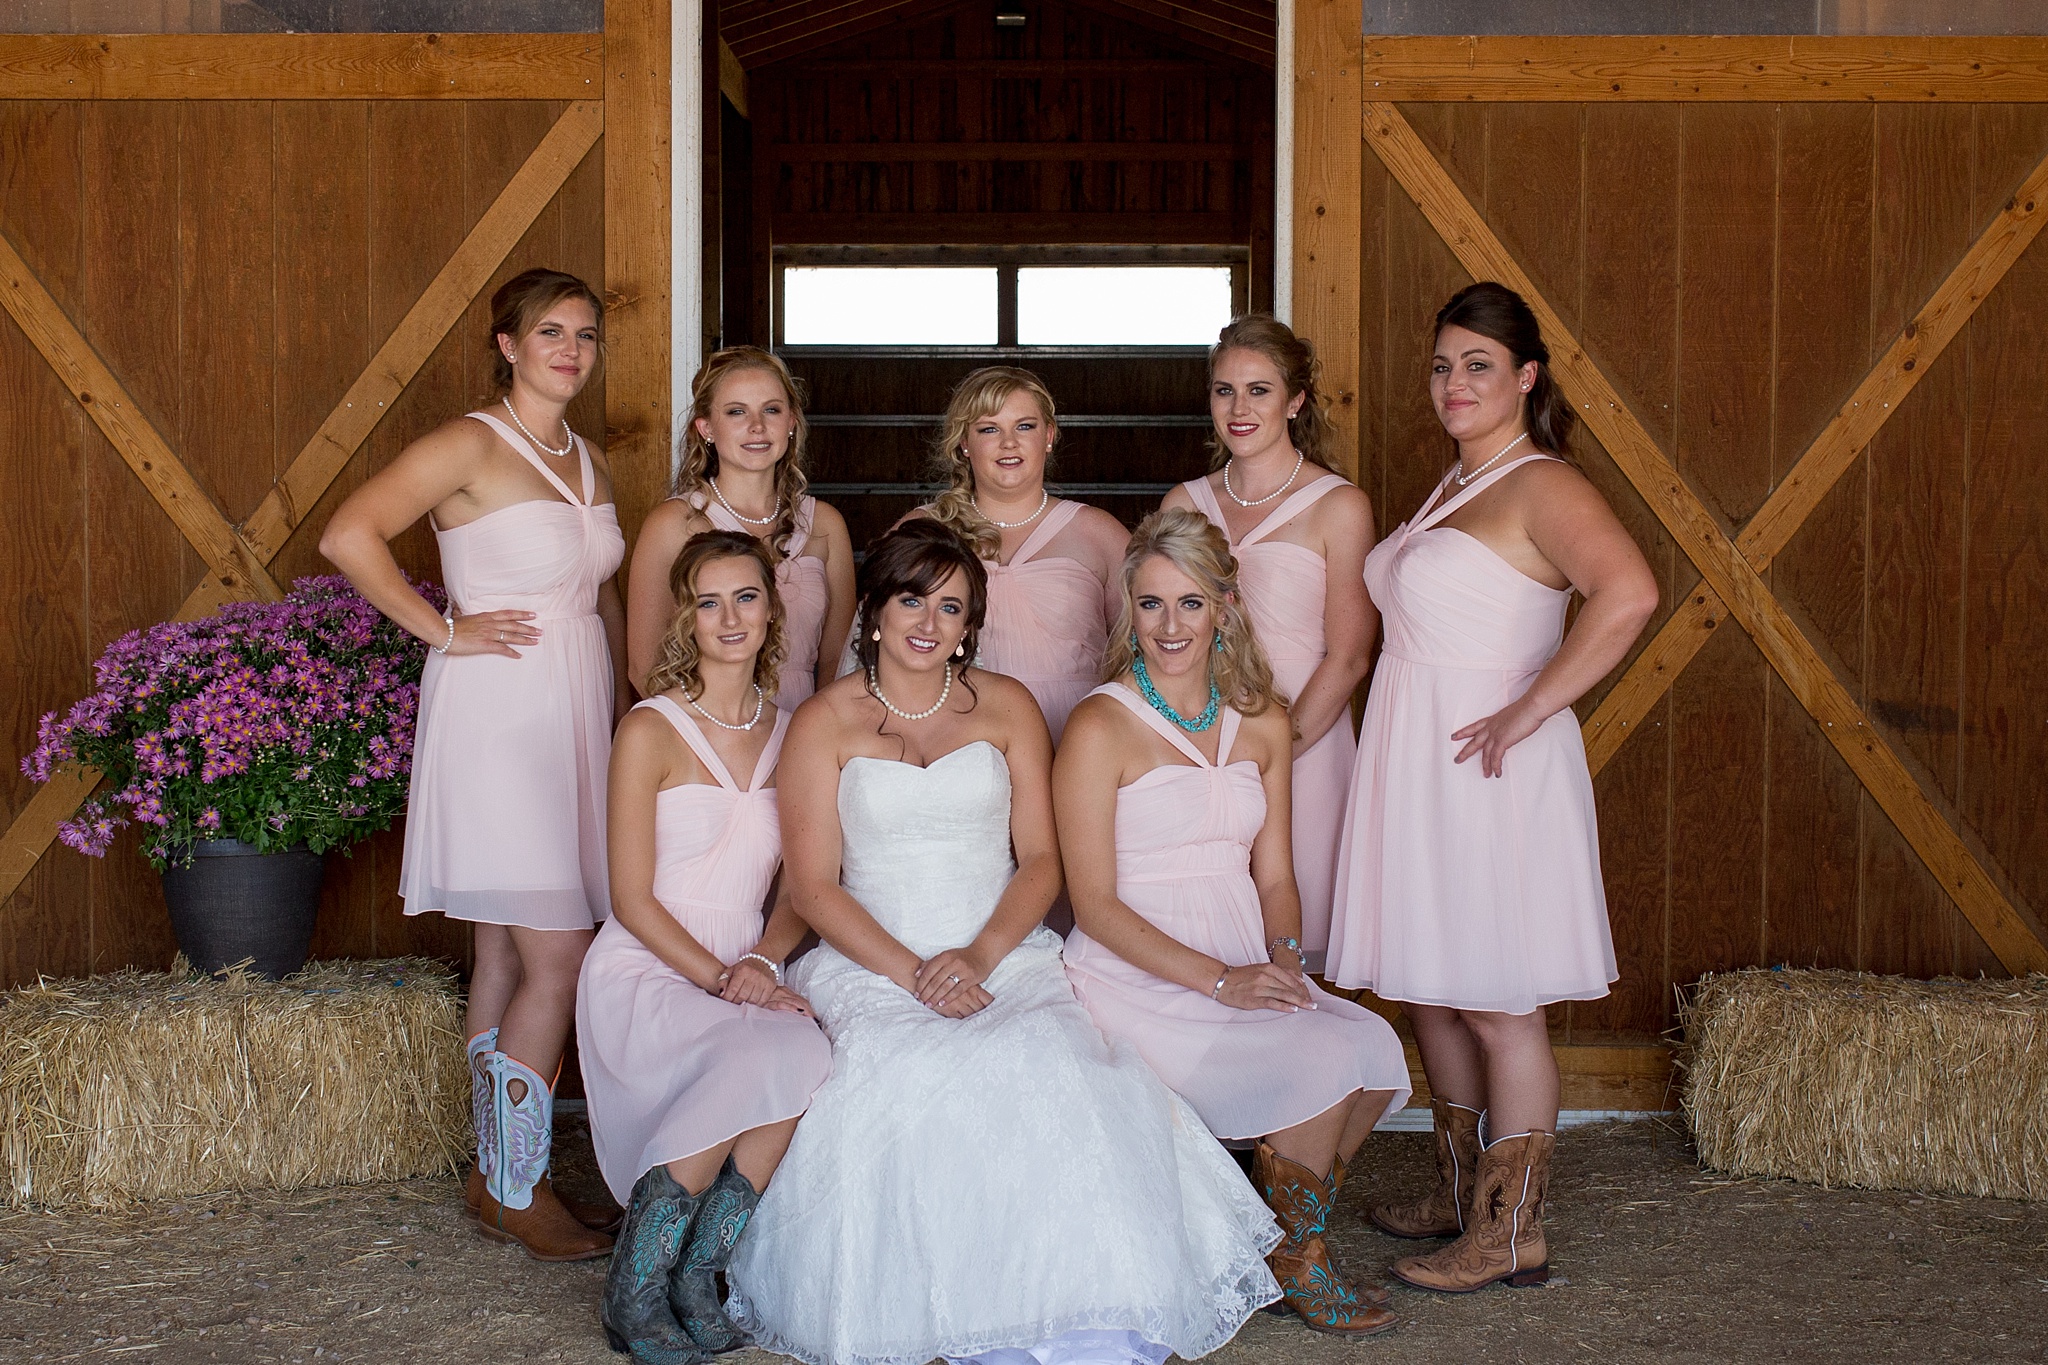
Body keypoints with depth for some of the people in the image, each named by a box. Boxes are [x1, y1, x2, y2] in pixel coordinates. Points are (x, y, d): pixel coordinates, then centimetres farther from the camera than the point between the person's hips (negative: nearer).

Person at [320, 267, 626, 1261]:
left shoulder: (590, 462, 15)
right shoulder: (470, 445, -8)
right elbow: (349, 536, -17)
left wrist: (623, 708, 16)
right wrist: (445, 630, -14)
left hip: (578, 718, 7)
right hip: (497, 717, -7)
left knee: (508, 955, 11)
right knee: (556, 958, -10)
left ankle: (497, 1172, 18)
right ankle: (514, 1188, 1)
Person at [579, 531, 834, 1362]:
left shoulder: (791, 734, 11)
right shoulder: (651, 731, -4)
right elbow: (632, 900, -6)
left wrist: (761, 961, -10)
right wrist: (721, 980, -16)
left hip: (743, 975, 4)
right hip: (645, 976, -4)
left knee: (805, 1052, -31)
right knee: (771, 1054, -33)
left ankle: (697, 1272, -17)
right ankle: (637, 1284, -19)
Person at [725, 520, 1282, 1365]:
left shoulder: (1006, 707, 13)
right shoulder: (825, 723, 7)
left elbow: (1042, 860, 8)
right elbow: (815, 888, 1)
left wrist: (980, 955, -10)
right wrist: (912, 973, -13)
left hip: (1004, 956, 1)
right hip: (873, 965, -1)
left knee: (1054, 1073, -29)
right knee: (910, 1084, -33)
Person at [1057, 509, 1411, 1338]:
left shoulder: (1262, 725, 13)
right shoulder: (1100, 727, -6)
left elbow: (1274, 875, 15)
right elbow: (1095, 904, -10)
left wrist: (1284, 955, -8)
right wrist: (1218, 980, -18)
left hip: (1245, 971, 6)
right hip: (1136, 982, -6)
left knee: (1373, 1046, -20)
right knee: (1322, 1062, -24)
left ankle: (1287, 1229, 2)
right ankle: (1294, 1264, 0)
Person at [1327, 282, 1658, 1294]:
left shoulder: (1540, 487, -12)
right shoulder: (1453, 486, 16)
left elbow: (1628, 591, -30)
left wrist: (1531, 708, -26)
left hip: (1486, 768, -9)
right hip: (1415, 764, 9)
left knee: (1496, 1003, -2)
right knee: (1429, 988, 16)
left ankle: (1511, 1233, 7)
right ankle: (1457, 1196, 29)